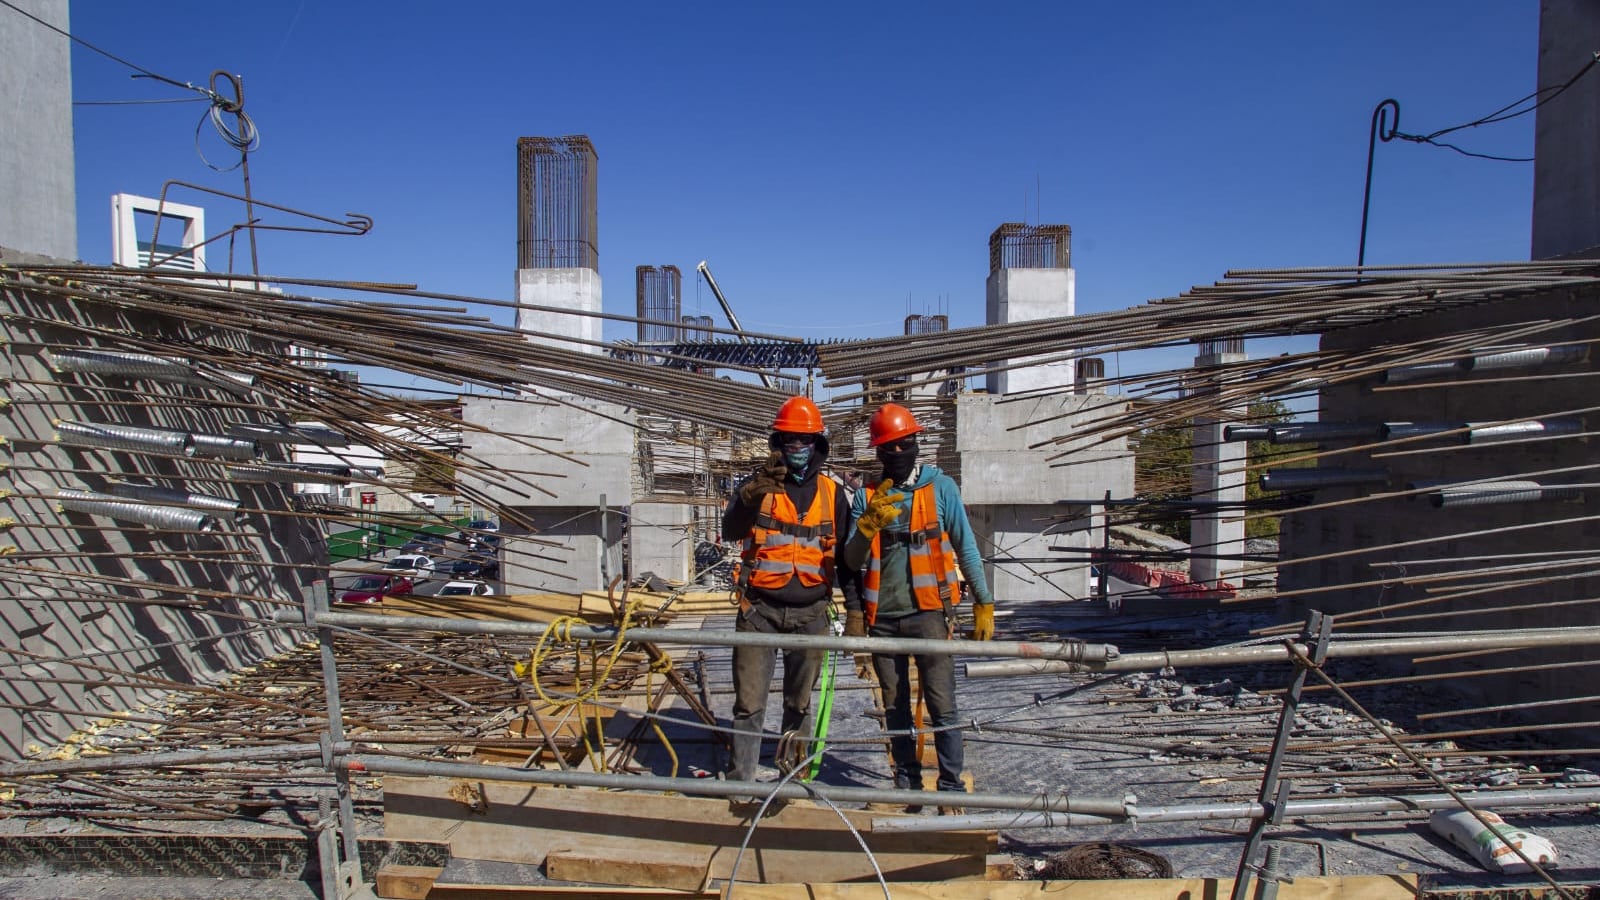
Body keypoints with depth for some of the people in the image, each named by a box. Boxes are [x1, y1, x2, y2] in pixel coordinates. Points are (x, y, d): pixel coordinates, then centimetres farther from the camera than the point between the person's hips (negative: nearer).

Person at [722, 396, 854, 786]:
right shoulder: (756, 484, -1)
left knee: (800, 703, 13)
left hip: (810, 612, 2)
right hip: (760, 608, -2)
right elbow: (730, 530, -19)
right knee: (749, 701, -1)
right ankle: (740, 778, 10)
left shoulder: (832, 493, 6)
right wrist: (753, 493, -37)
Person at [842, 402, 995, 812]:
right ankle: (907, 786, 23)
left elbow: (966, 547, 5)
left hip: (928, 612, -3)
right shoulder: (867, 496, 7)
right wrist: (870, 523, -18)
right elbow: (852, 560, 0)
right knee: (895, 708, 11)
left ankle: (952, 788, 9)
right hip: (883, 617, 3)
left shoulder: (940, 486, 2)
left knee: (942, 707, -3)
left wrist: (983, 604, 3)